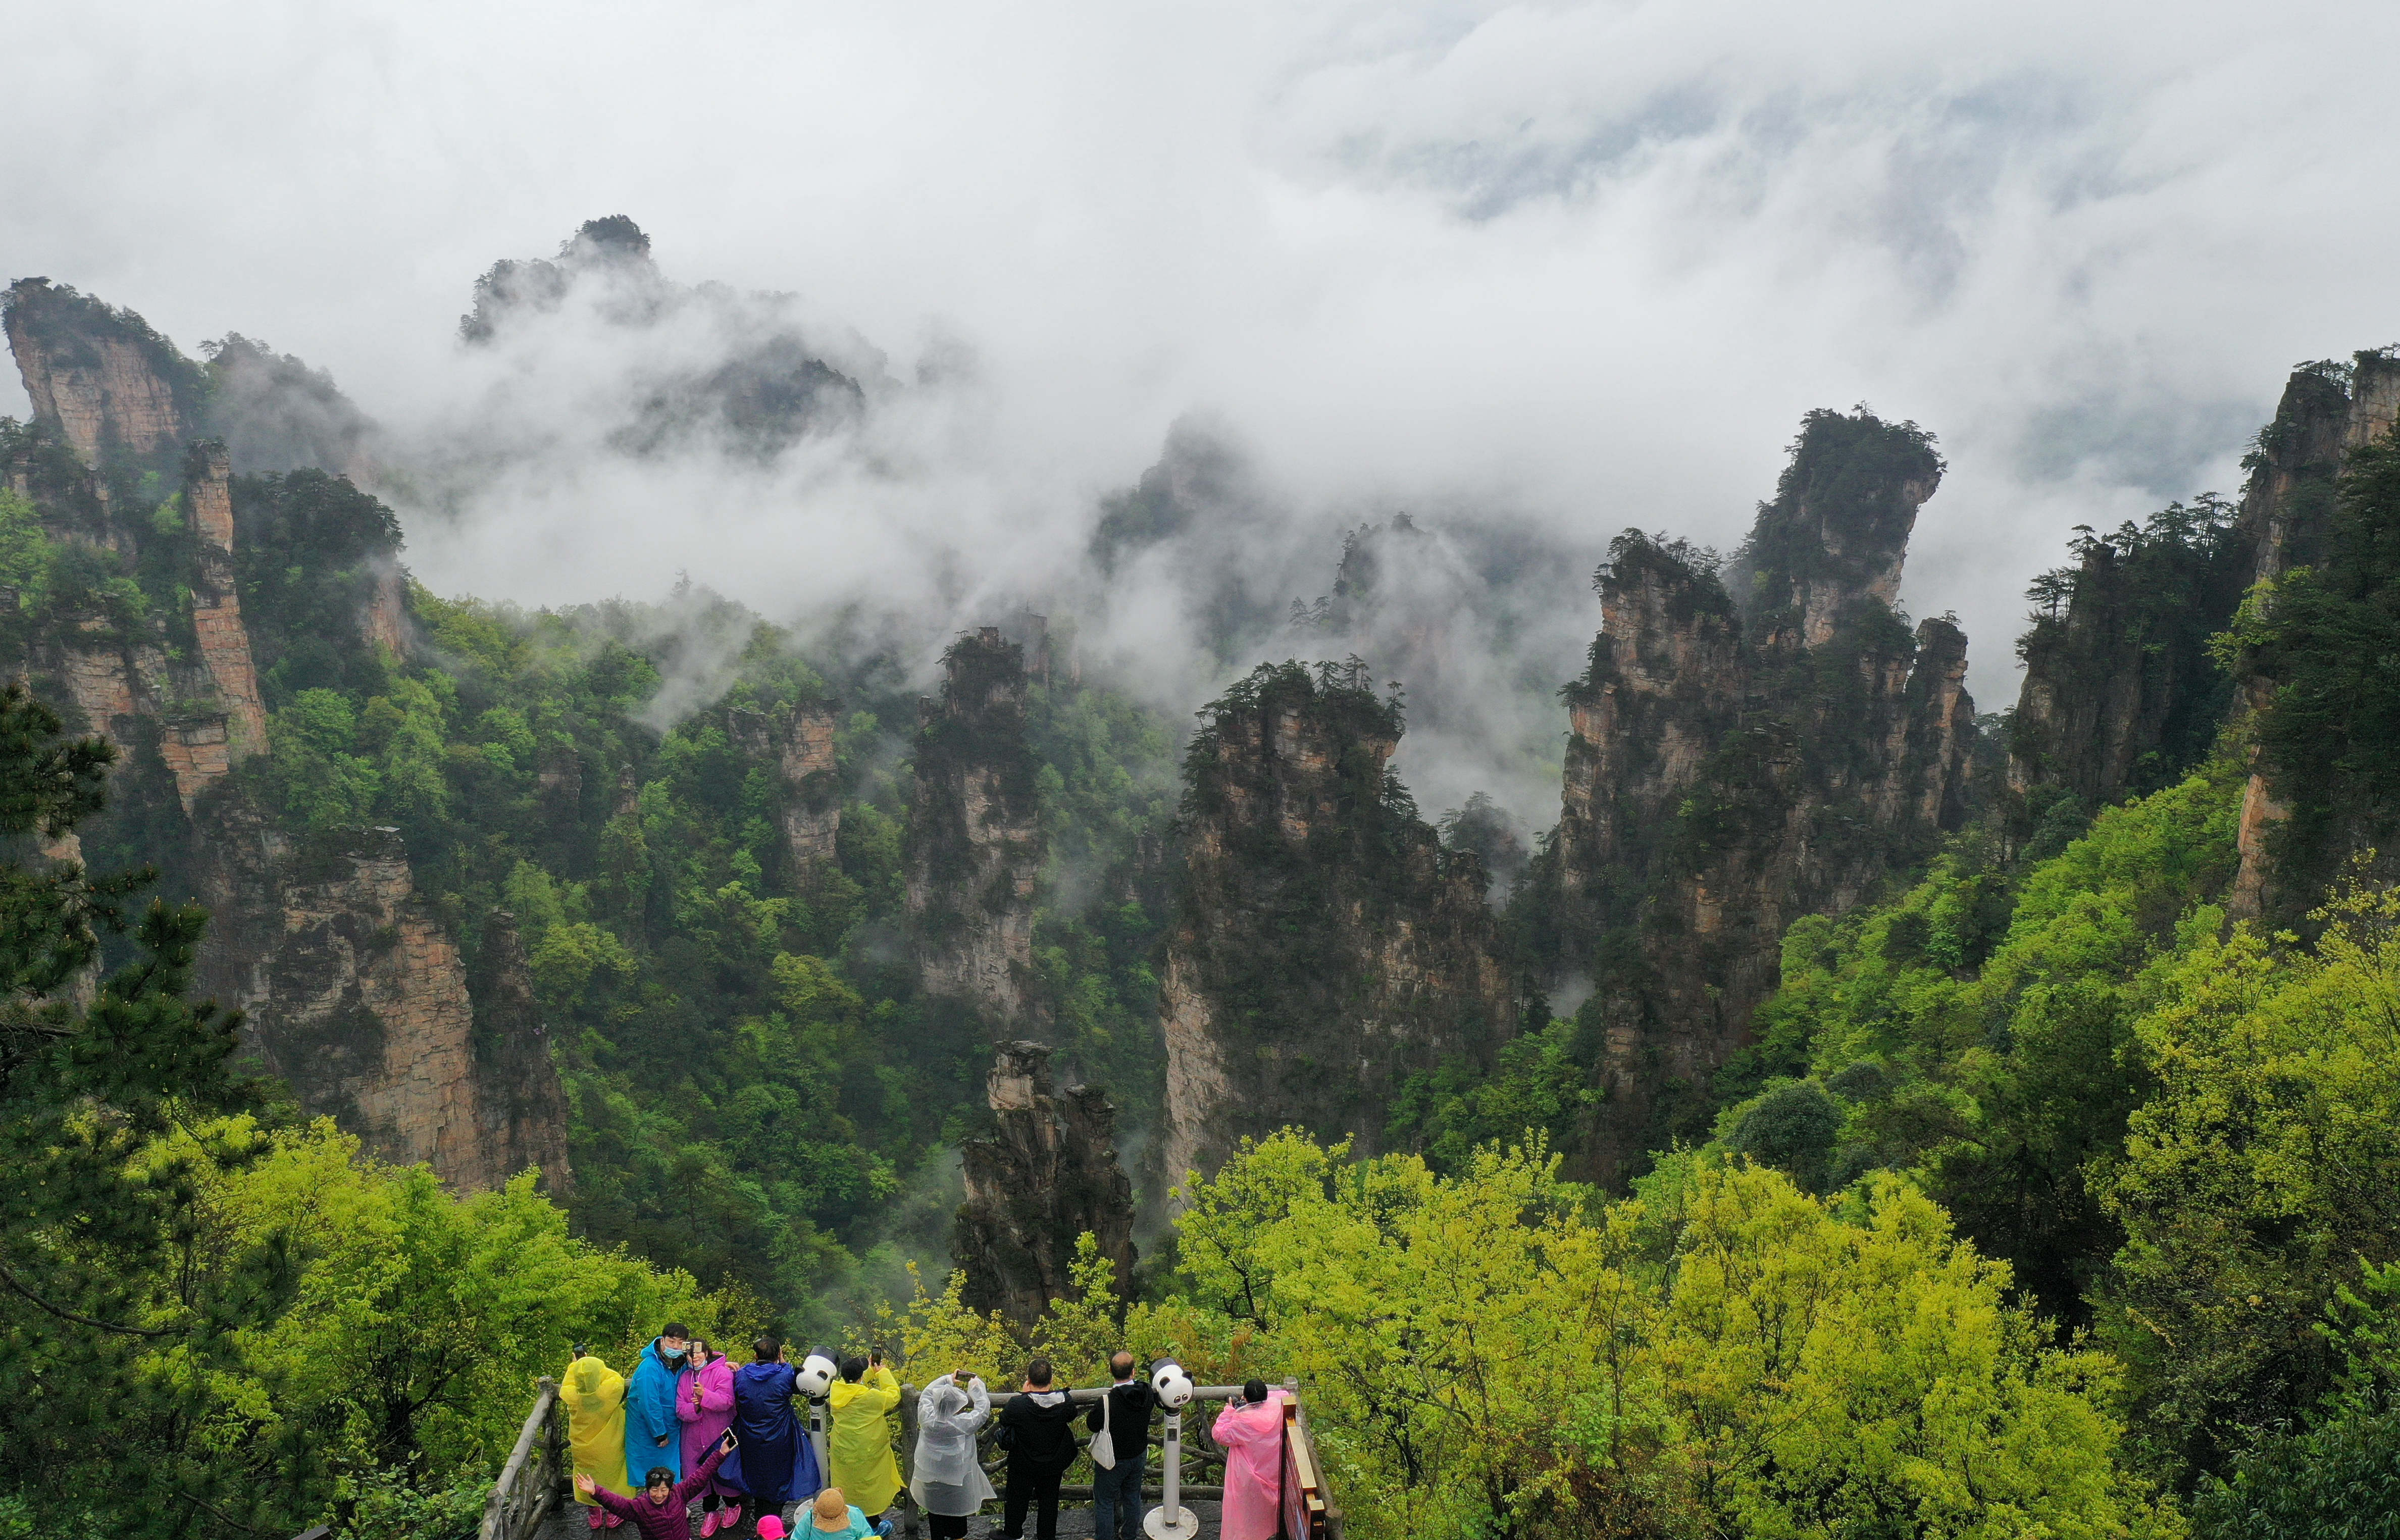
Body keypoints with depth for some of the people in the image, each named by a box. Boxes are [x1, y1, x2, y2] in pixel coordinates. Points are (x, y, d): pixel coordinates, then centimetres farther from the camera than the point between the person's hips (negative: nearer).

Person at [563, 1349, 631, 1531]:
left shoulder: (571, 1396, -24)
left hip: (584, 1450, 2)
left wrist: (575, 1364, 7)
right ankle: (613, 1517, 33)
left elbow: (566, 1386, 0)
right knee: (612, 1476, 20)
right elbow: (618, 1379, -7)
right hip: (609, 1449, -2)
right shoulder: (611, 1390, -30)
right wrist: (597, 1368, -6)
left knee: (588, 1479, 23)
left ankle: (595, 1517, 38)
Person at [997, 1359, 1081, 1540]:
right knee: (1049, 1500, 23)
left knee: (1017, 1498, 23)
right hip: (1054, 1464, 2)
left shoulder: (1018, 1404, -32)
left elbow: (1004, 1421, -11)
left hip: (1023, 1465, -2)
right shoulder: (1065, 1402, -24)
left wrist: (1025, 1394, -10)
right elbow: (1071, 1416, -1)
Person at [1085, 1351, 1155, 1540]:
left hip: (1112, 1460, -5)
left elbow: (1092, 1425, -17)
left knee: (1104, 1503, 15)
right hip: (1138, 1455, 5)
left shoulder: (1106, 1403, -33)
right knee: (1133, 1498, 25)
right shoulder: (1147, 1392, -20)